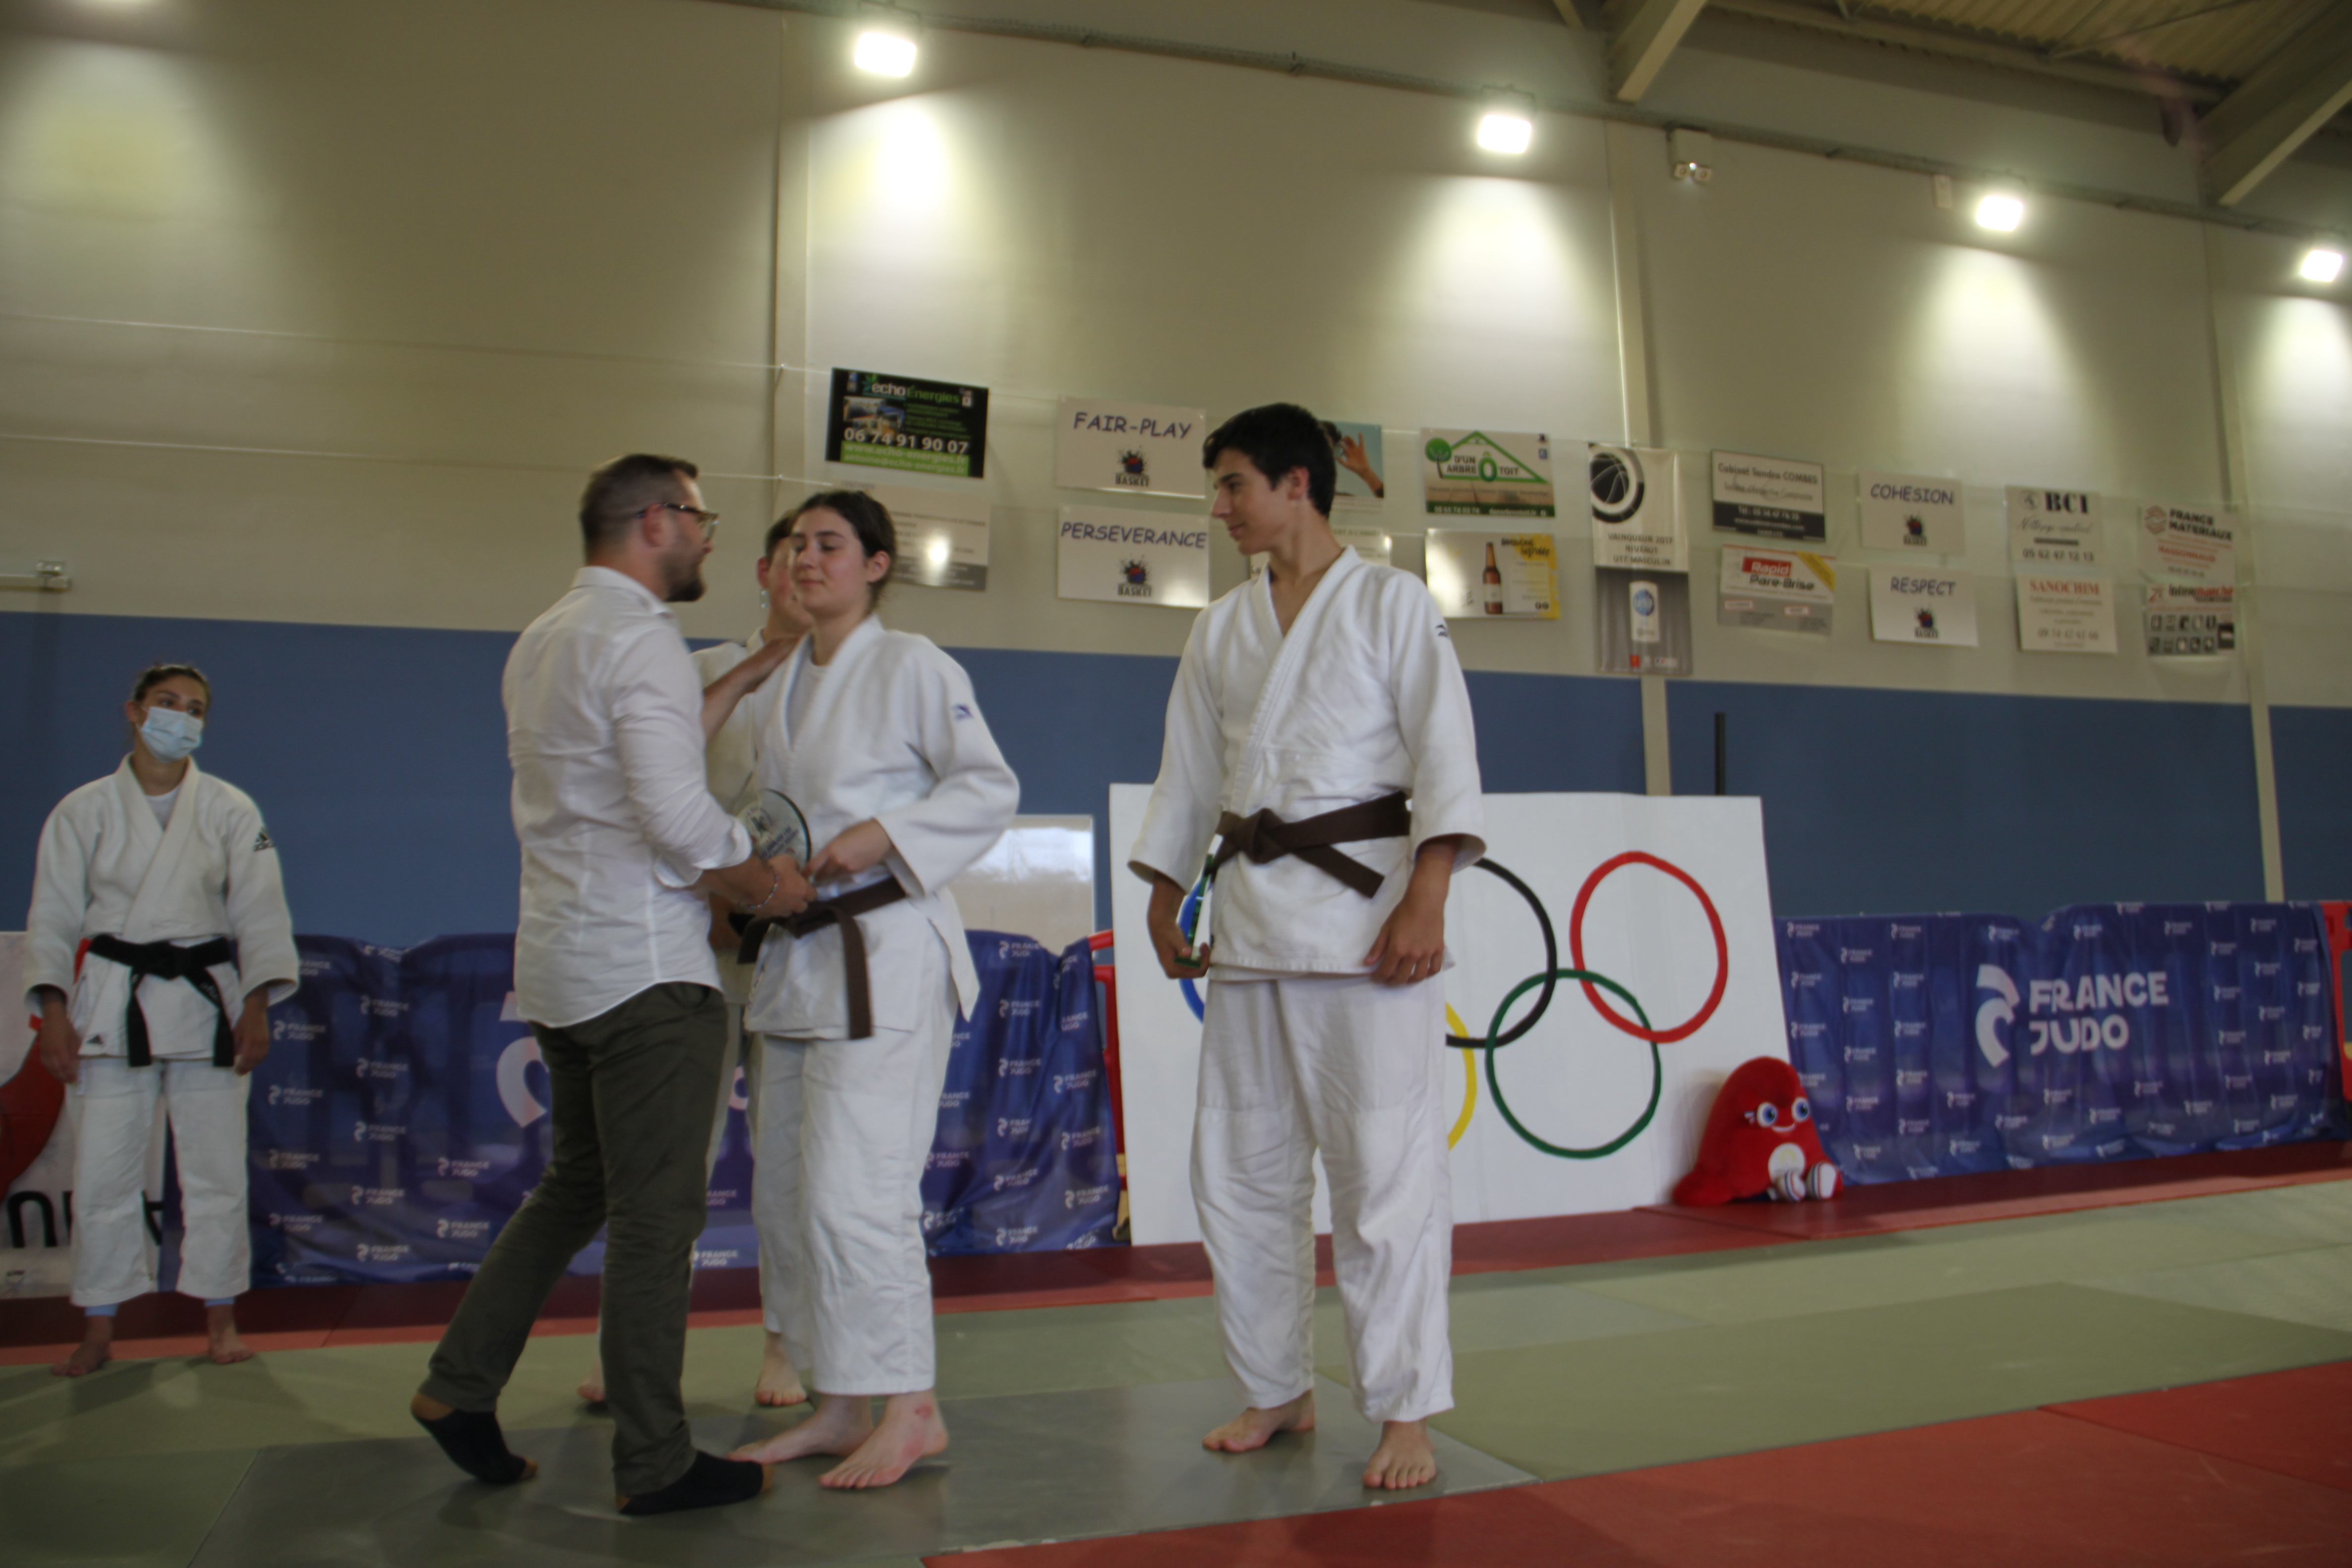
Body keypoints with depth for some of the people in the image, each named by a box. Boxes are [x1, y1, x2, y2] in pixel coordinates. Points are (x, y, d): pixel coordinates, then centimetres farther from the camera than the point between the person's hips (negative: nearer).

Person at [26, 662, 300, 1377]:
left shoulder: (231, 809, 4)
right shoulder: (84, 810, 4)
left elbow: (260, 913, 1)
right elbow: (53, 918, 5)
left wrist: (256, 1008, -7)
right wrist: (54, 1013, -3)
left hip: (207, 1000, 0)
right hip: (113, 1004, 0)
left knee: (217, 1170, 3)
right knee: (102, 1173, 1)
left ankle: (220, 1319, 17)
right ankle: (98, 1331, 17)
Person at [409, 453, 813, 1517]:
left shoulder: (540, 641, 17)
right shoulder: (639, 636, -13)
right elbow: (676, 810, -23)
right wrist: (757, 876, -8)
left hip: (559, 962, 9)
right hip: (645, 963, -9)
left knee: (576, 1186, 21)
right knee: (655, 1215, 0)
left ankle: (460, 1388, 24)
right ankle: (654, 1463, 10)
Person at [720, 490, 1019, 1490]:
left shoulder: (912, 666, -6)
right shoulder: (782, 681, 16)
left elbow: (989, 787, -8)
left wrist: (882, 834, -19)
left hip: (885, 952, -8)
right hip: (796, 955, 8)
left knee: (854, 1191, -11)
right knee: (786, 1193, 10)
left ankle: (911, 1408, 4)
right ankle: (841, 1408, 22)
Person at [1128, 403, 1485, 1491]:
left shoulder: (1390, 603, 1)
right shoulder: (1220, 630, 16)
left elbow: (1444, 751, -7)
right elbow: (1189, 776, 20)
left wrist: (1425, 902, -17)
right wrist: (1165, 903, 15)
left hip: (1363, 899, -5)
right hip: (1250, 909, 6)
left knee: (1385, 1166, -4)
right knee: (1241, 1167, 9)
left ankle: (1404, 1412, 10)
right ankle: (1278, 1391, 25)